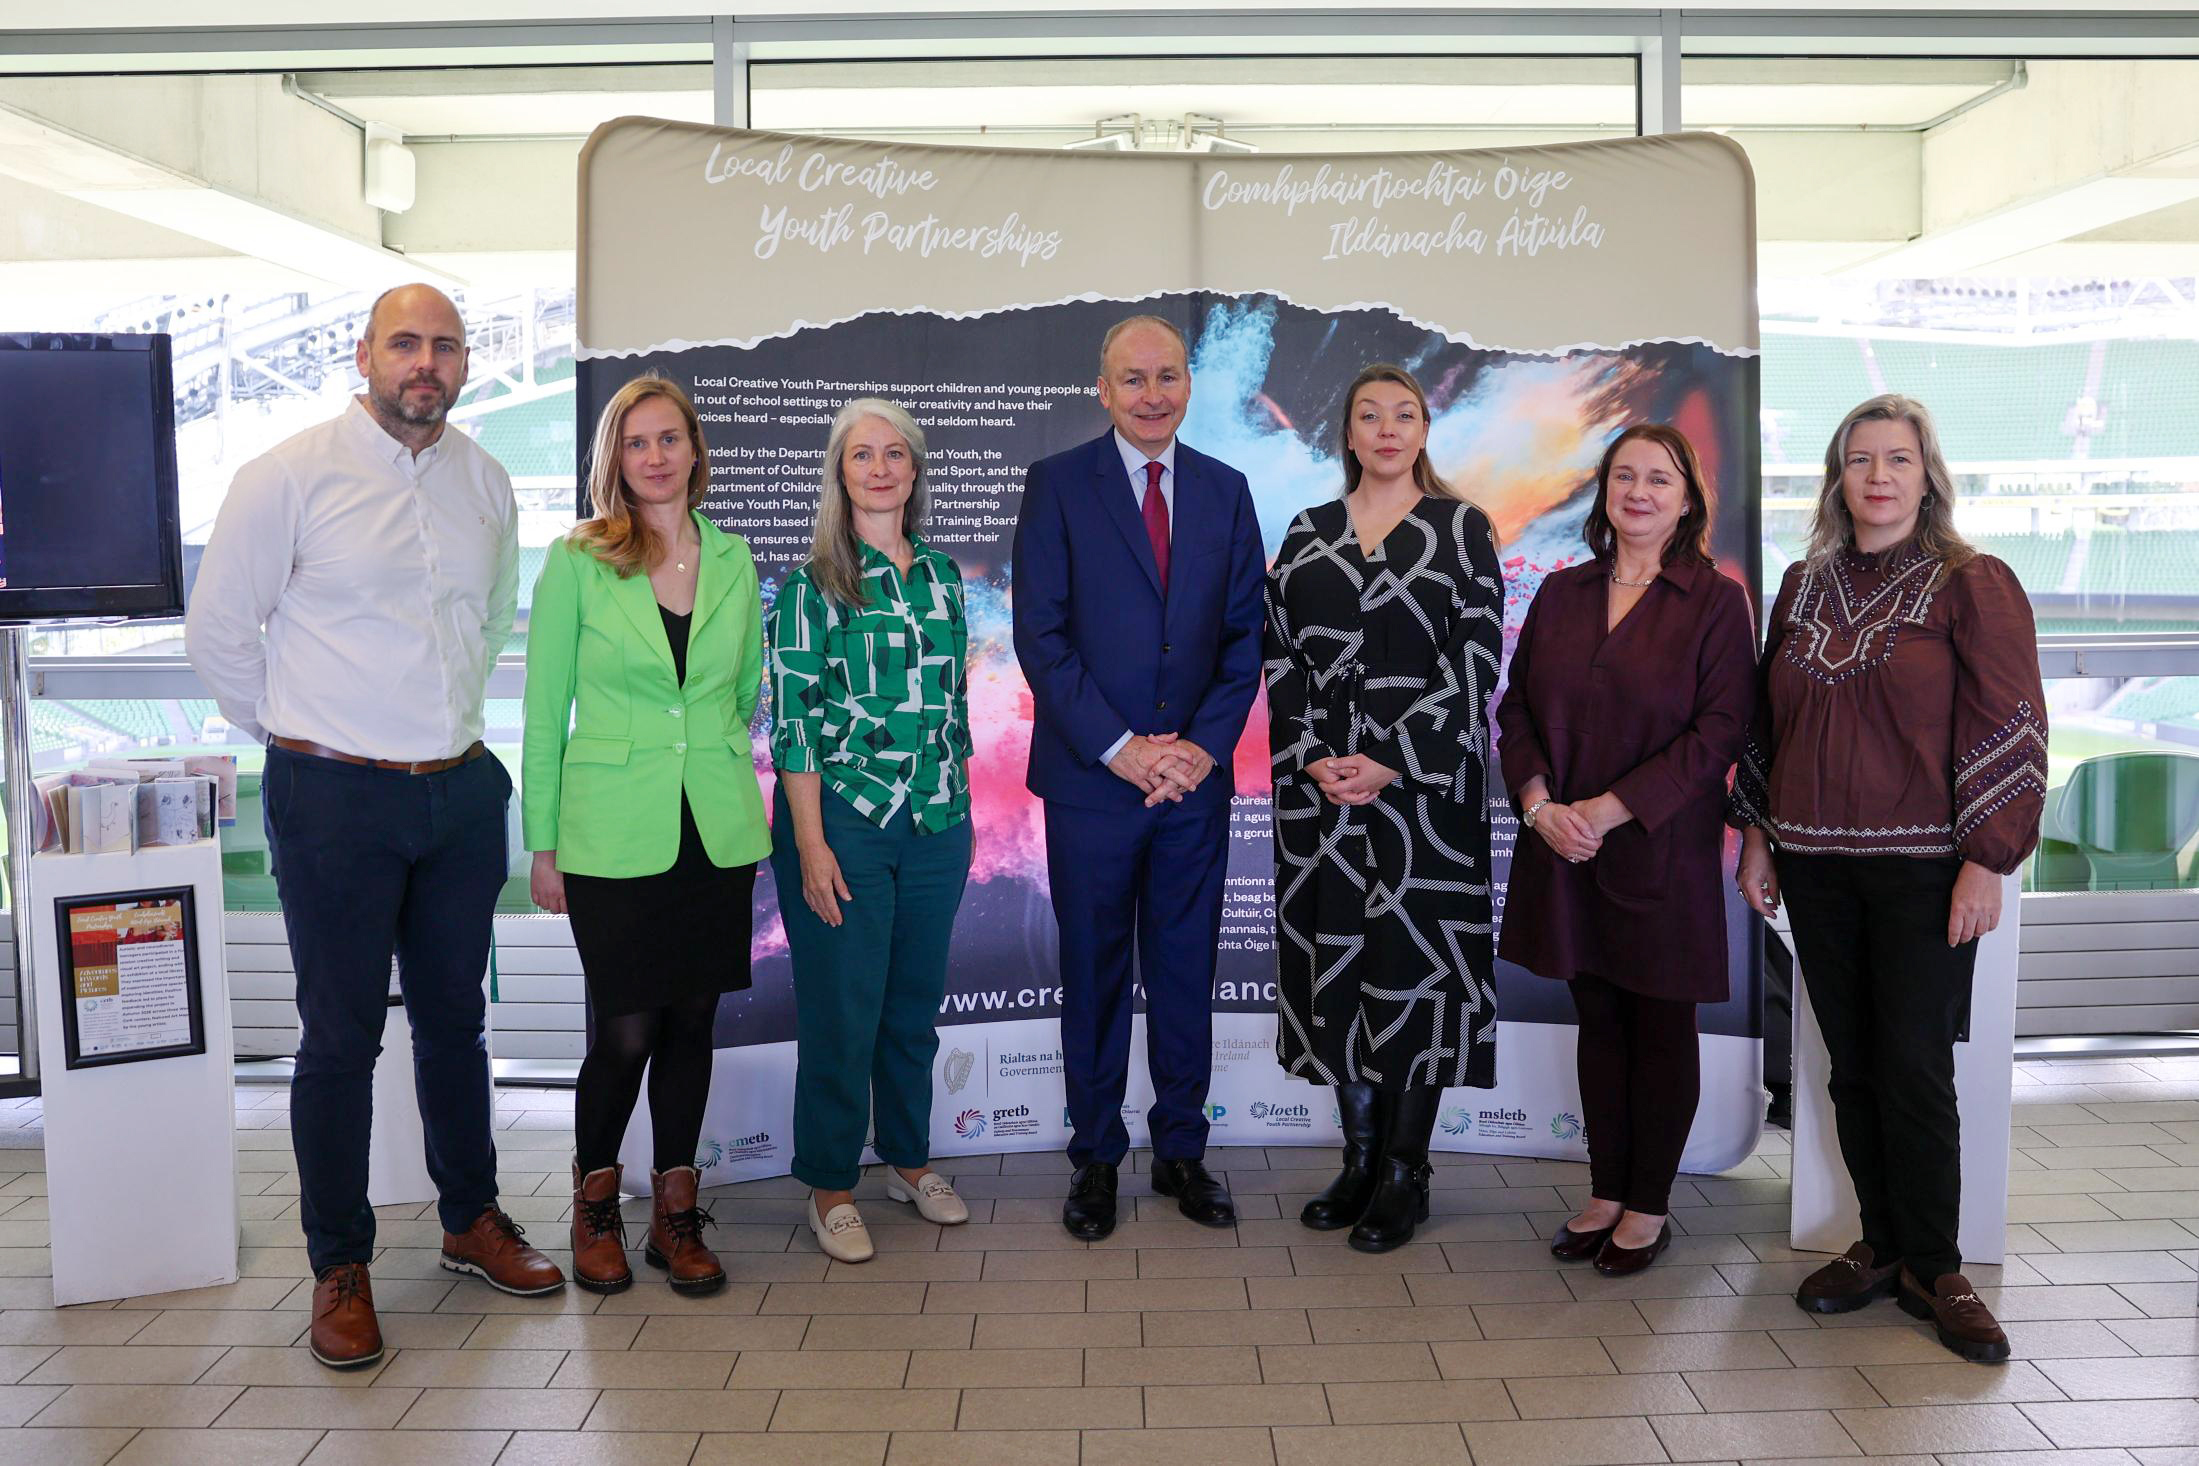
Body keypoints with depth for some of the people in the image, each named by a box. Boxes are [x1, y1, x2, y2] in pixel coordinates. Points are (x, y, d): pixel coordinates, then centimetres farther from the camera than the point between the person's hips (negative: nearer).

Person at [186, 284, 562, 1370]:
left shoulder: (486, 482, 7)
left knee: (455, 1019, 16)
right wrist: (300, 735, 2)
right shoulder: (291, 475, -8)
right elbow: (217, 632, -3)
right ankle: (340, 1268, 19)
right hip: (335, 800, -4)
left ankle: (471, 1220, 32)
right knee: (340, 1037, 4)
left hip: (461, 793, 5)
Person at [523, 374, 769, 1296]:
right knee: (625, 1034, 1)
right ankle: (595, 1205, 26)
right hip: (614, 835, -3)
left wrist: (718, 762, 11)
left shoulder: (733, 563, 6)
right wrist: (544, 846, -1)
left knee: (691, 1023, 10)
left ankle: (676, 1212, 25)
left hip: (716, 831, 3)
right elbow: (544, 710, -1)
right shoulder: (576, 562, -3)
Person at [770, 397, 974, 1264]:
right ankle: (831, 1186, 18)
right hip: (843, 821, -4)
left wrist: (961, 813, 14)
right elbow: (794, 721, -8)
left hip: (937, 824, 5)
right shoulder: (813, 584, -4)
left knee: (916, 1004, 14)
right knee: (842, 1010, 2)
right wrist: (810, 845, -14)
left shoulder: (942, 575, 9)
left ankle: (909, 1160, 31)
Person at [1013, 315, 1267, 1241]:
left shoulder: (1225, 490, 8)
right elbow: (1040, 635, -8)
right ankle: (1096, 1157, 23)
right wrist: (1120, 747, -14)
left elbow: (1246, 633, 6)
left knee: (1186, 971, 11)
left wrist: (1205, 745, -7)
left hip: (1195, 775, 3)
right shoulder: (1058, 484, -2)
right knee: (1095, 977, 9)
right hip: (1092, 776, -2)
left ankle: (1181, 1150, 26)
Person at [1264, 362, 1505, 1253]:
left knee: (1414, 965, 0)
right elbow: (1281, 655, 7)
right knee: (1337, 966, 7)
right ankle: (1360, 1160, 21)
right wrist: (1311, 760, -7)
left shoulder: (1461, 530, 2)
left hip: (1425, 784, -3)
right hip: (1321, 783, 3)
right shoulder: (1307, 534, 12)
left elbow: (1474, 661, -6)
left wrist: (1392, 765, -14)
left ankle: (1406, 1173, 13)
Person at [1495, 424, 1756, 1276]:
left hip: (1662, 850, -4)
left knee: (1660, 1029, 8)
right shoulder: (1561, 594, 8)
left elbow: (1721, 730, -11)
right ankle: (1605, 1195, 25)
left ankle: (1648, 1209, 20)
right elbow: (1517, 705, 8)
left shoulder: (1716, 602, -4)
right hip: (1562, 847, 4)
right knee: (1597, 1022, 13)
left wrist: (1610, 808, -17)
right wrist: (1539, 802, -9)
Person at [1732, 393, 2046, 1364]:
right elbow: (1768, 722, 16)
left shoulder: (1972, 585, -3)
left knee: (1916, 1071, -2)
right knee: (1854, 1067, 9)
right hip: (1814, 864, 4)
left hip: (1923, 867, -4)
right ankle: (1881, 1247, 22)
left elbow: (2009, 729, -7)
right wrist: (1756, 835, 11)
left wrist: (1985, 862, -12)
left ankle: (1933, 1268, 14)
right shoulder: (1803, 588, 11)